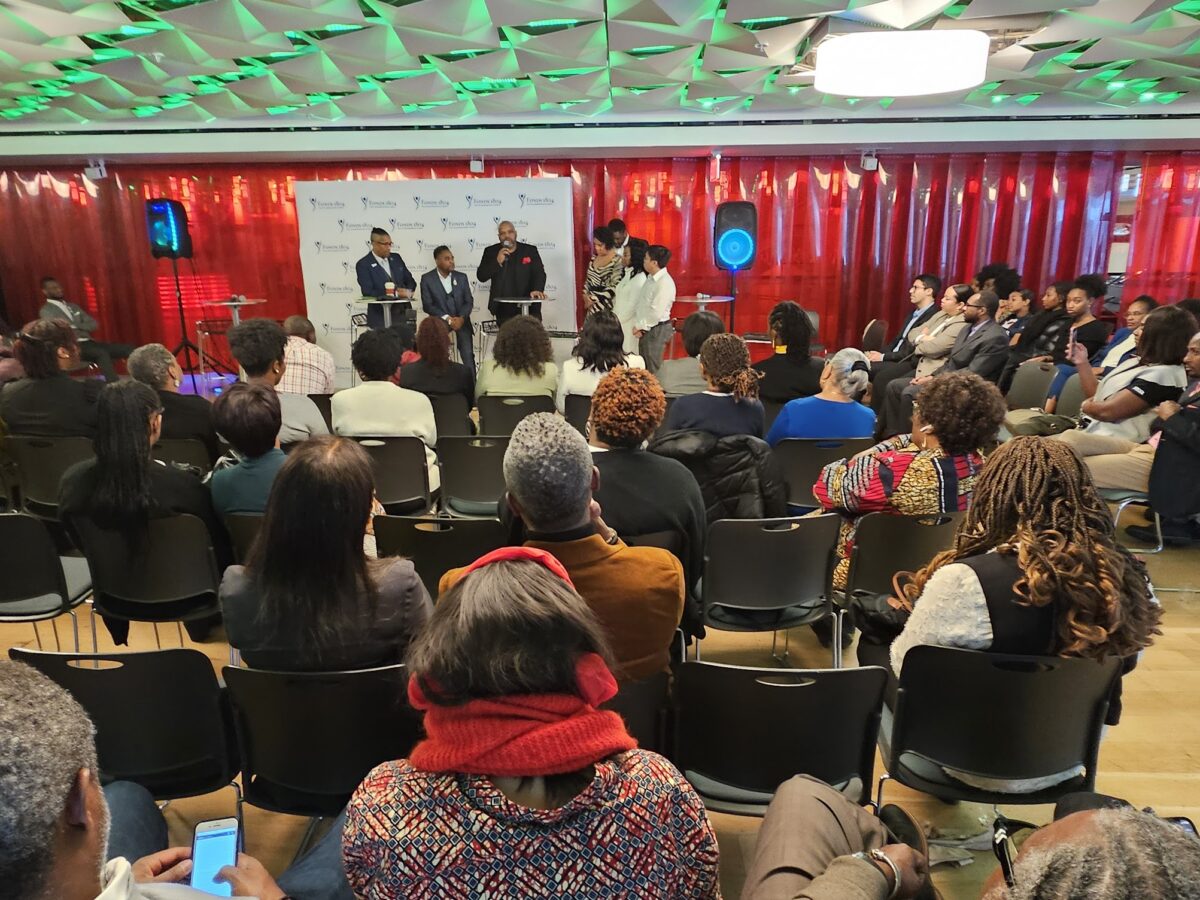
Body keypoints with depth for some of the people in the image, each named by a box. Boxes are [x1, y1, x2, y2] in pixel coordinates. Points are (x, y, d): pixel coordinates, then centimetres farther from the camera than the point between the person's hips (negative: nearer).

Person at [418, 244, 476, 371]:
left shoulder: (462, 277, 9)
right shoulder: (427, 279, 0)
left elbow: (469, 301, 5)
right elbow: (427, 305, -5)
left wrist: (461, 318, -14)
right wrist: (447, 318, -16)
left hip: (461, 319, 2)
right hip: (440, 320, -2)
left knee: (468, 355, -10)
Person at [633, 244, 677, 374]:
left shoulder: (665, 283, -19)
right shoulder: (650, 278, 10)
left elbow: (656, 313, -22)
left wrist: (641, 327, -13)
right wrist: (637, 325, 0)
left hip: (657, 330, -9)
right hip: (646, 329, 9)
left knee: (653, 370, -1)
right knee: (644, 368, 16)